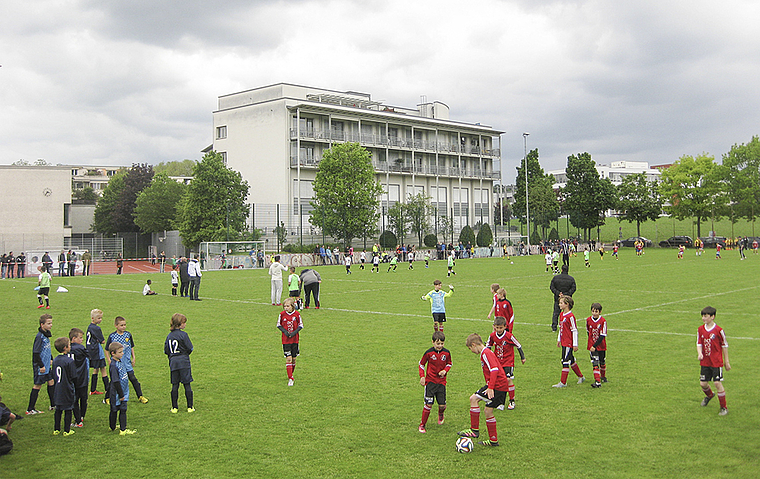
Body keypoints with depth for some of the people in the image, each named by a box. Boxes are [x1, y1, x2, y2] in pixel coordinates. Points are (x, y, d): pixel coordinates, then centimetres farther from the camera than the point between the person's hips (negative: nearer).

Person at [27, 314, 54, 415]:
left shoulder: (46, 334, 7)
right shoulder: (39, 336, -21)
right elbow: (35, 353, -21)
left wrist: (51, 359, 18)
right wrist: (41, 365, -19)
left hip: (46, 365, 9)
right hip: (40, 367, -9)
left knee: (51, 382, 13)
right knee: (37, 386, -2)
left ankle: (53, 405, 24)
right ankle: (30, 409, 7)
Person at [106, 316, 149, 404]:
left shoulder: (128, 334, 2)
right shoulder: (112, 336, -6)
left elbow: (132, 347, 14)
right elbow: (107, 349, 1)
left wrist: (133, 358, 11)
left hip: (127, 362, 2)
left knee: (133, 378, 2)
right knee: (114, 380, 3)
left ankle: (140, 396, 11)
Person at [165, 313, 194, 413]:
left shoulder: (169, 336, 6)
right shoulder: (183, 334, -11)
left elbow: (166, 351, 6)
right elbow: (190, 348, -9)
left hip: (173, 362, 4)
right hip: (184, 362, -4)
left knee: (175, 385, 8)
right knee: (187, 384, 2)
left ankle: (174, 407, 10)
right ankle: (190, 407, 6)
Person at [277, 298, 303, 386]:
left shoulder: (297, 314, -5)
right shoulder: (282, 314, -4)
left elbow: (301, 325, 3)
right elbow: (278, 325, 6)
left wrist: (294, 333, -13)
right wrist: (285, 331, -11)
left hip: (295, 339, 1)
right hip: (285, 340, -1)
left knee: (294, 359, 8)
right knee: (288, 359, -8)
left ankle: (291, 375, 27)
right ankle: (290, 378, -6)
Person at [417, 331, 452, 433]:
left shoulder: (446, 353, -1)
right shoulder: (429, 353, -8)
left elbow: (449, 363, 15)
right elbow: (421, 364, 6)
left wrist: (445, 370, -5)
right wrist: (422, 376, -4)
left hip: (441, 381, 2)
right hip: (430, 381, -2)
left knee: (442, 405, 0)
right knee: (428, 404, -9)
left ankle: (440, 414, 38)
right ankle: (422, 425, 6)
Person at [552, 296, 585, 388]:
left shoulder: (570, 316, -17)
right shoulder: (562, 314, 10)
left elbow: (574, 331, -15)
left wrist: (575, 344, -14)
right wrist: (558, 340, 22)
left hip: (569, 343, -9)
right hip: (564, 342, 9)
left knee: (565, 361, -6)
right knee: (571, 360, 18)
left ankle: (563, 382, -1)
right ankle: (580, 377, 33)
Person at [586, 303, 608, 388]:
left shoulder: (603, 321, -14)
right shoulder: (588, 320, -4)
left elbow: (602, 336, -17)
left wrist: (595, 346, -22)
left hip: (601, 346, -1)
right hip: (592, 346, 1)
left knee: (602, 362, 15)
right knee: (595, 363, -9)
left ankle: (603, 376, 41)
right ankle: (597, 382, -14)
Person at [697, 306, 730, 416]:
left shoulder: (719, 330, -10)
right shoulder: (700, 329, 2)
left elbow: (725, 346, -2)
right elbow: (699, 344, 5)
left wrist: (726, 361, 2)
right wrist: (699, 353, -16)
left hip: (716, 362, -4)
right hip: (705, 362, 4)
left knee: (717, 383, -7)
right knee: (703, 383, 7)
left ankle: (724, 408, 7)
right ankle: (709, 395, 42)